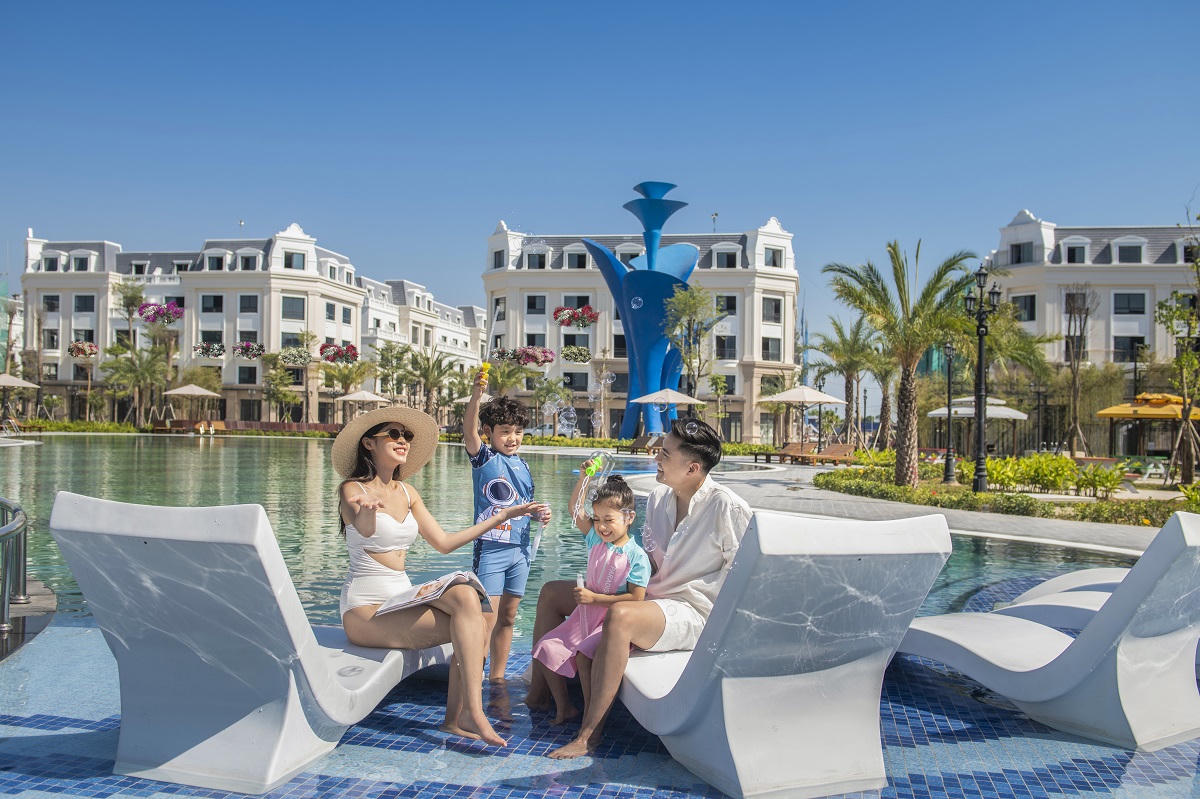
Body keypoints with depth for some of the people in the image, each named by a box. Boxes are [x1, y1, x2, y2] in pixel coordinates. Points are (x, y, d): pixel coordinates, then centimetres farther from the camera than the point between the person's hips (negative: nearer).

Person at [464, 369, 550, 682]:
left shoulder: (524, 466, 12)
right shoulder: (484, 457, -4)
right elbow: (469, 429, -23)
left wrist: (541, 515, 2)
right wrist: (476, 395, -38)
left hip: (521, 548, 6)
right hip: (491, 547, -6)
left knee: (508, 617, 13)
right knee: (487, 618, -10)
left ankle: (497, 677, 25)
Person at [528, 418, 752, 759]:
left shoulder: (728, 508, -14)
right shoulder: (658, 498, 8)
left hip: (692, 613, -9)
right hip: (647, 596, 9)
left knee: (620, 617, -40)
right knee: (552, 593, 7)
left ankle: (589, 734, -33)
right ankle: (537, 695, 11)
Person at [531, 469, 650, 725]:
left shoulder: (637, 557, -14)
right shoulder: (595, 540, 5)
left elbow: (636, 598, -19)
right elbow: (575, 509, 6)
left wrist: (594, 597, -19)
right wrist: (583, 476, -6)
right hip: (586, 615, 8)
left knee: (585, 655, -30)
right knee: (546, 648, 0)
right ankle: (563, 707, 13)